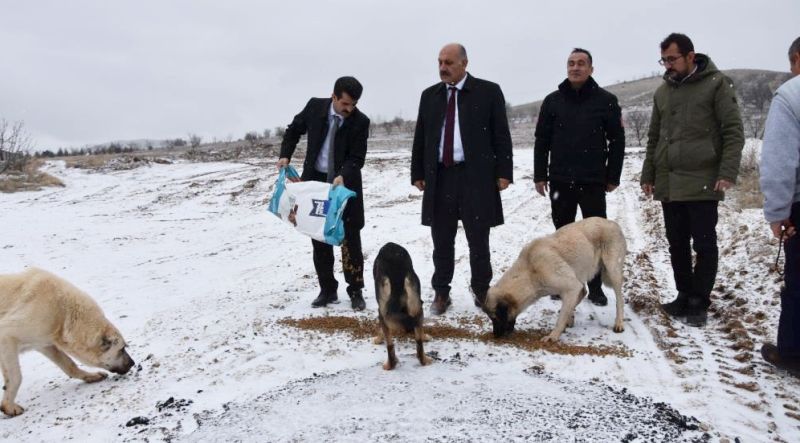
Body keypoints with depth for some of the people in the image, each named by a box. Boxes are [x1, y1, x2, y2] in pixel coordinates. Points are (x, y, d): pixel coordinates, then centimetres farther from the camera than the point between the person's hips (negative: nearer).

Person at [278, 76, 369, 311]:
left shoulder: (360, 121, -13)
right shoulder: (315, 107, -6)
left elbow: (357, 158, -13)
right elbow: (294, 130, 10)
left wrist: (343, 176, -31)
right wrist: (285, 155, -2)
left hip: (345, 183, -2)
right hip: (314, 180, 3)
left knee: (350, 238, -1)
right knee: (319, 238, 7)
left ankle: (355, 291, 9)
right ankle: (327, 290, 18)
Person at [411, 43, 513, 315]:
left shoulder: (488, 91, 1)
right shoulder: (429, 95, 12)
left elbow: (501, 135, -1)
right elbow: (420, 138, 14)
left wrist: (503, 172, -6)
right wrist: (417, 173, 9)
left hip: (476, 177, -3)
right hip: (439, 177, 3)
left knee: (478, 240, 6)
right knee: (442, 241, 8)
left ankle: (481, 291, 20)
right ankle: (441, 293, 19)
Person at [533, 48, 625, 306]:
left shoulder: (606, 100, 0)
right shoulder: (552, 101, 5)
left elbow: (617, 141, 1)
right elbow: (541, 141, 7)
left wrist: (613, 177, -2)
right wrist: (540, 175, 3)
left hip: (593, 181, -1)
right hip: (560, 181, 2)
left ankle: (596, 287, 13)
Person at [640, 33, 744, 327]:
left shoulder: (716, 84, -3)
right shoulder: (663, 92, 14)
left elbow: (733, 132, -7)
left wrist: (727, 173, -15)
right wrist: (648, 175, 13)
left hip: (702, 183, -6)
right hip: (668, 184, 6)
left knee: (704, 245, 0)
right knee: (677, 245, 11)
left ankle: (699, 303, 9)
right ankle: (684, 296, 23)